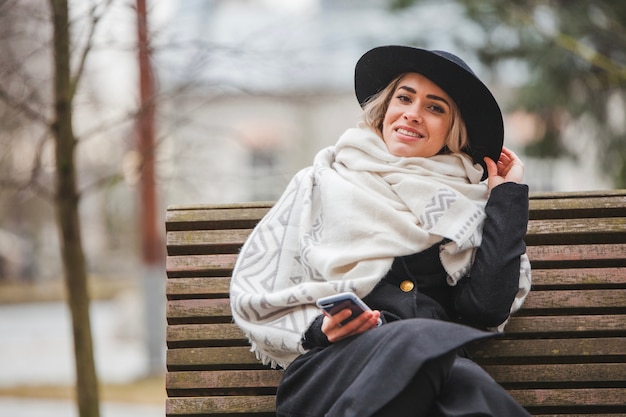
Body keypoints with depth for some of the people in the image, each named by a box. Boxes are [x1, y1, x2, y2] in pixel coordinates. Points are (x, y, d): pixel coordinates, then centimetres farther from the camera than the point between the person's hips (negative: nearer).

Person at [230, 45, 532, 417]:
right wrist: (317, 328, -7)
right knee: (422, 338, -38)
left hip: (439, 370, 1)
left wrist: (508, 197, 13)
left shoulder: (467, 203, 22)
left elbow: (488, 309, 4)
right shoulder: (324, 184, 19)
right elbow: (255, 296, 14)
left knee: (470, 385, -39)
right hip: (334, 365, 0)